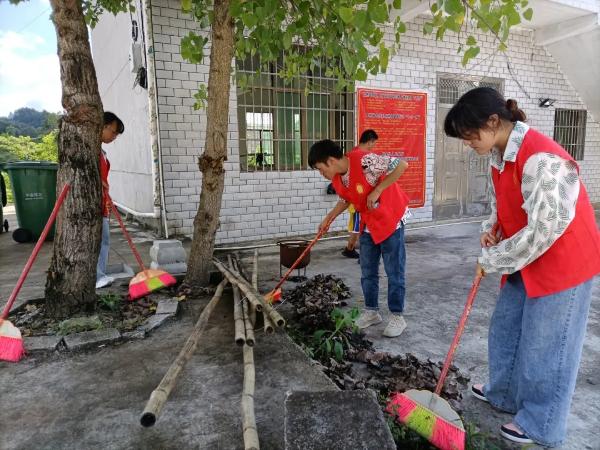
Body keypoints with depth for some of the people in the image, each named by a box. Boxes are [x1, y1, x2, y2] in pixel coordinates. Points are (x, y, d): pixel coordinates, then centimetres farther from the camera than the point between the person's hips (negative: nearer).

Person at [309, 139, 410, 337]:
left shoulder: (364, 160, -27)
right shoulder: (336, 178, -3)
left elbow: (401, 165, -27)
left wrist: (377, 190, -28)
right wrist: (328, 218, 9)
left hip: (391, 219, -7)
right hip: (369, 223, 7)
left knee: (394, 271, 1)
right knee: (367, 271, 11)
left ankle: (397, 316, 13)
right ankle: (371, 311, 25)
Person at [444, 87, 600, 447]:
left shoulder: (541, 159, -28)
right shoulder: (499, 156, 1)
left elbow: (542, 230, -28)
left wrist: (491, 260, -18)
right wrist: (492, 228, -3)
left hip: (564, 260, -9)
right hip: (526, 260, 9)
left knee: (544, 345, 4)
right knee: (505, 328, 19)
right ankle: (503, 393, 40)